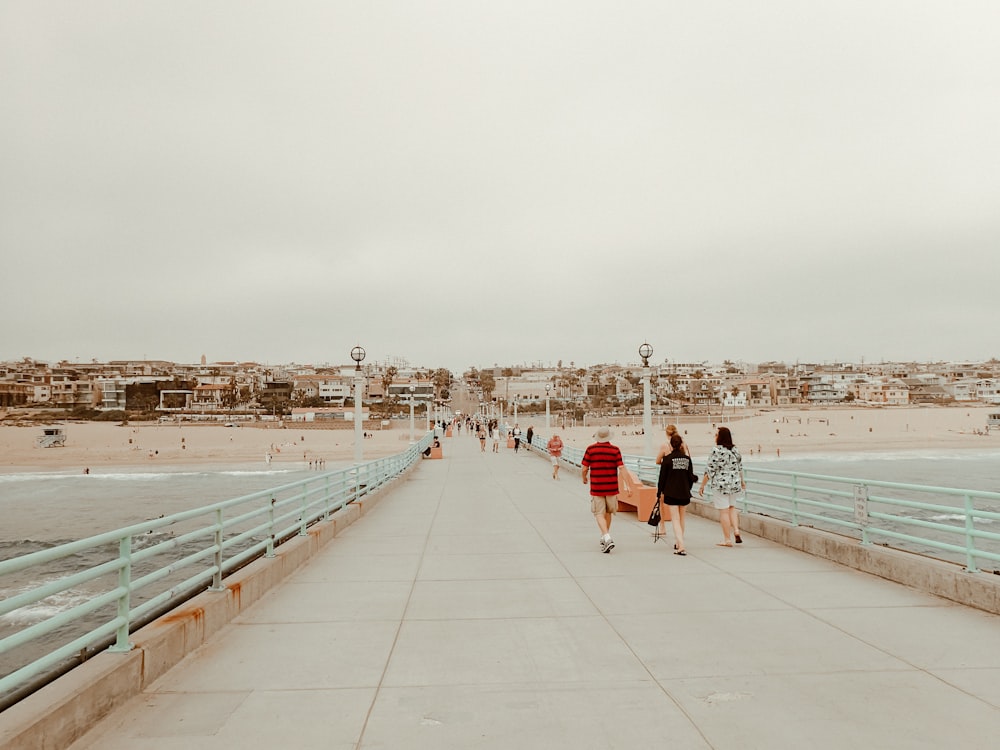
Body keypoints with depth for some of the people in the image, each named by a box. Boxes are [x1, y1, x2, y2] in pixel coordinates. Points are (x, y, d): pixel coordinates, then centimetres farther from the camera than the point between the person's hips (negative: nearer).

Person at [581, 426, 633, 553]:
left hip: (596, 488, -2)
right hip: (611, 487, 2)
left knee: (599, 514, 1)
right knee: (608, 512, 19)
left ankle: (607, 539, -16)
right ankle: (604, 537, 33)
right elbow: (621, 469, -9)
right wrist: (628, 486, -8)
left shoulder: (590, 449, -5)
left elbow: (585, 468, -2)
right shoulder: (615, 450, -4)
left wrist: (584, 478, 19)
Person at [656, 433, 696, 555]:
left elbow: (662, 477, -6)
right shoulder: (687, 459, 1)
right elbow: (691, 477, 4)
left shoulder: (667, 458, -8)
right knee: (681, 518, 18)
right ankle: (678, 543, 31)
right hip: (684, 493, 4)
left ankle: (681, 546, -16)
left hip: (671, 493, -3)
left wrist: (659, 493, 2)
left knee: (675, 519, -3)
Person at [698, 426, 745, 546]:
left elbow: (709, 471, -14)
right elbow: (740, 467, 15)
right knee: (731, 507, 25)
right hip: (735, 484, 6)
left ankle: (727, 539, 9)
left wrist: (702, 486, -6)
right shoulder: (735, 450, 3)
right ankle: (736, 531, 11)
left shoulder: (716, 451, -15)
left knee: (724, 511, 3)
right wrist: (742, 481, 31)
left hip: (720, 485, -6)